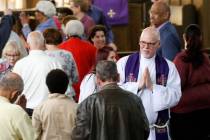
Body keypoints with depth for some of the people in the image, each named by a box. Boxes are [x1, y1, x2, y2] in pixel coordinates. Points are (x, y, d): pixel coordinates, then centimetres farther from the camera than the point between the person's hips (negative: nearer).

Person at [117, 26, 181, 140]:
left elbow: (175, 96, -5)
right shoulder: (124, 63, 3)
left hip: (157, 130, 1)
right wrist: (138, 85, -16)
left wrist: (153, 87, -16)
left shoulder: (168, 67, 4)